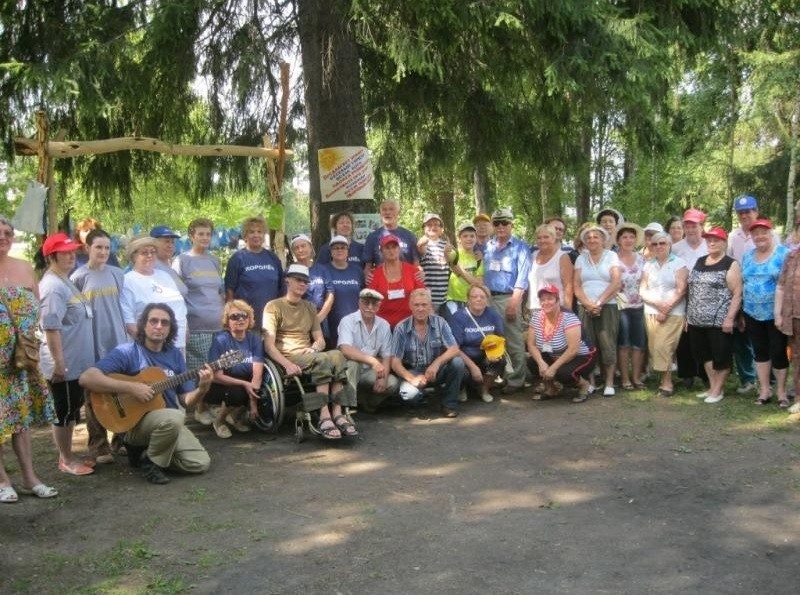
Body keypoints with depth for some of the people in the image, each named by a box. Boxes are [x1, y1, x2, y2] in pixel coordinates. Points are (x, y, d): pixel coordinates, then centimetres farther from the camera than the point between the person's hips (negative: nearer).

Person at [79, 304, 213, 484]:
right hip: (135, 422, -6)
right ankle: (150, 461, -8)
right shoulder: (127, 352, -11)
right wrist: (130, 387, -26)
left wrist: (202, 388, -14)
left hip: (170, 423, 6)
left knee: (201, 463, -9)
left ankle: (145, 452, 12)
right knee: (174, 417, -36)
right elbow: (86, 378, -23)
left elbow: (185, 400, 8)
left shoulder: (175, 355, 6)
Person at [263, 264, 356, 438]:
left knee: (336, 355, -28)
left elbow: (321, 340, 19)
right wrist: (287, 364, -23)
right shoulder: (274, 306, 3)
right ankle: (324, 416, -39)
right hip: (287, 357, -5)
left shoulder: (310, 307, 22)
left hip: (309, 356, 5)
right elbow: (269, 345, -7)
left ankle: (337, 414, -36)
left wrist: (314, 348, -6)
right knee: (322, 360, -34)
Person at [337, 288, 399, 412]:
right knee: (353, 362, -36)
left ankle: (366, 403, 8)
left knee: (393, 383, -20)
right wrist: (373, 361, -42)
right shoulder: (348, 321, -14)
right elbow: (345, 349, -30)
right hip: (349, 369, -4)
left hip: (369, 372, 4)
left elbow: (387, 356, 1)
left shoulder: (384, 325, 1)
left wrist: (383, 377, -18)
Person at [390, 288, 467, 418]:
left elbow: (454, 350, -14)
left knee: (457, 362, -27)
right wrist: (412, 378, -31)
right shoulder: (401, 328, -11)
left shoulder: (439, 322, -7)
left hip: (436, 370, 2)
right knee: (409, 394, -34)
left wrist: (437, 363, -33)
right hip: (413, 372, -2)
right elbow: (395, 362, -13)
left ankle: (449, 404, -6)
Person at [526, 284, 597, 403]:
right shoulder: (536, 316, -7)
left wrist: (553, 367, -32)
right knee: (532, 362, -19)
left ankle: (584, 384, 0)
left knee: (563, 373, -34)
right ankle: (551, 389, 8)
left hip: (580, 358, -6)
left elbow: (573, 349, -30)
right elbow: (531, 344, -7)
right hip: (554, 358, 6)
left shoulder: (568, 317, -25)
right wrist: (541, 363, -24)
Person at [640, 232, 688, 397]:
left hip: (673, 313, -4)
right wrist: (658, 303, -9)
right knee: (654, 348, -1)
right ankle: (664, 380, 8)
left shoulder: (679, 264, 2)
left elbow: (681, 290, -6)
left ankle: (667, 383, -5)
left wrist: (667, 310, -12)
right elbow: (643, 290, 8)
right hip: (651, 313, 4)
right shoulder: (649, 265, 14)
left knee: (662, 347, -14)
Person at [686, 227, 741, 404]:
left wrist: (730, 318, -18)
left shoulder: (731, 265, -6)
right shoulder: (699, 262, 14)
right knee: (705, 354, 13)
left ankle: (718, 389, 13)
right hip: (697, 320, 7)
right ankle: (712, 386, 24)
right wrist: (688, 314, 13)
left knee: (721, 355, 1)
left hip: (719, 321, -7)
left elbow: (737, 294, -11)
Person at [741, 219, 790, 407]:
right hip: (753, 314, 5)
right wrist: (742, 312, 11)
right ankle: (764, 390, 21)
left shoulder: (783, 253, -6)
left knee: (778, 352, 1)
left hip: (775, 314, -5)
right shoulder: (747, 256, 9)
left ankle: (781, 391, 15)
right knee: (760, 351, 11)